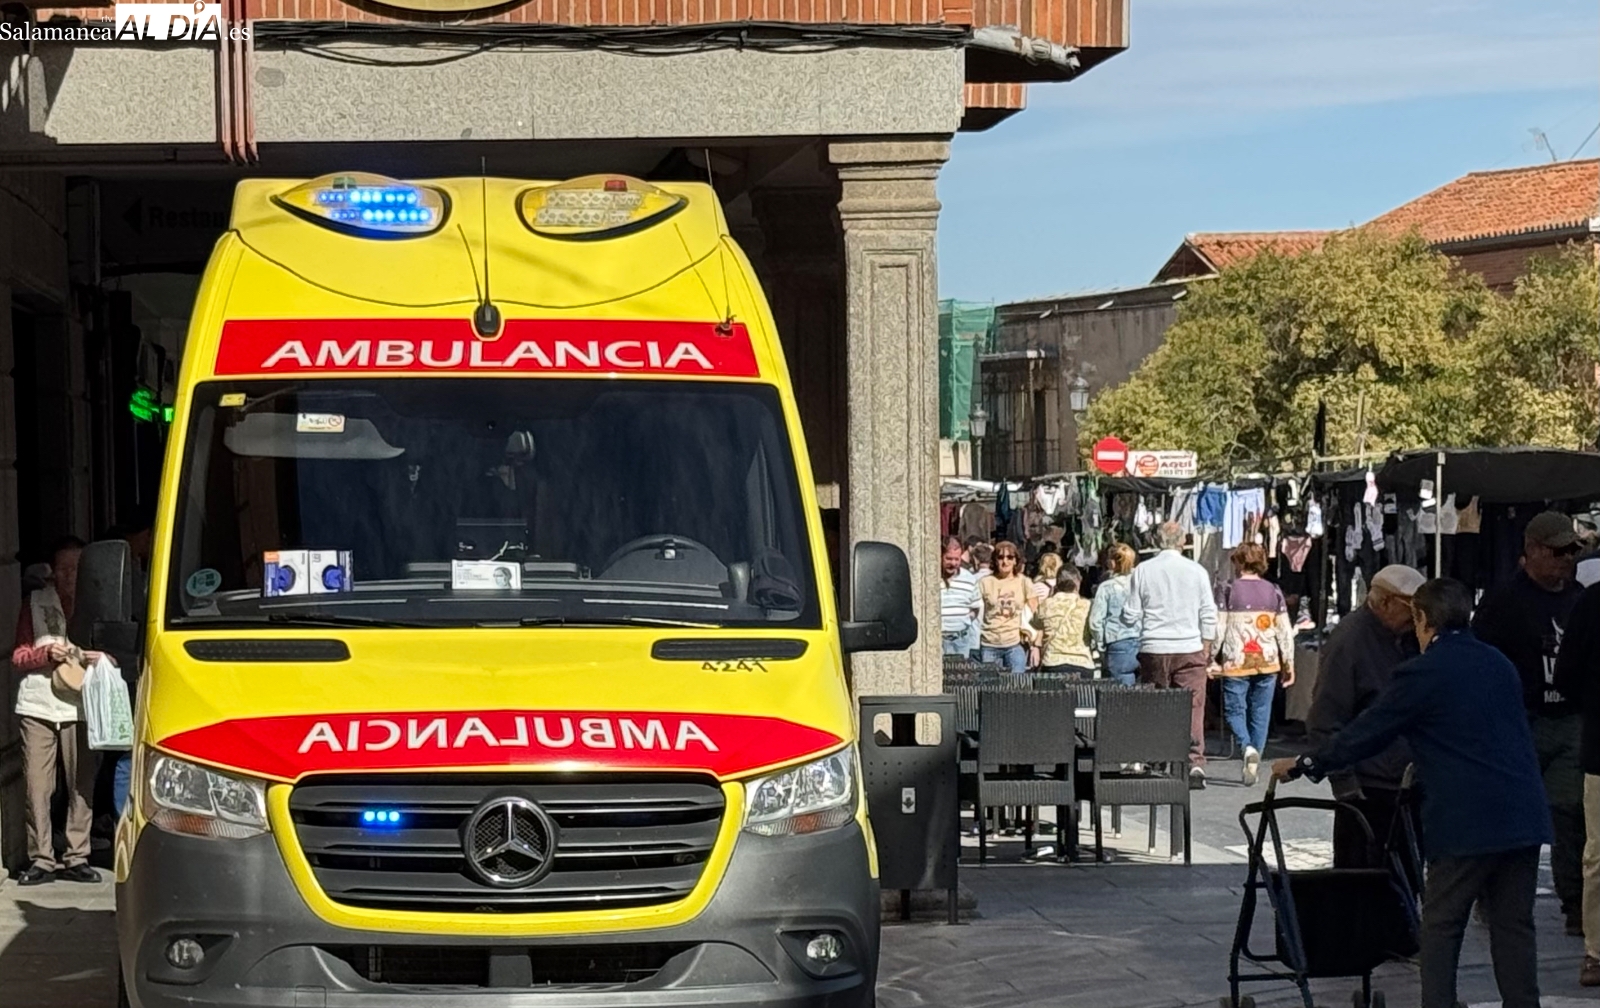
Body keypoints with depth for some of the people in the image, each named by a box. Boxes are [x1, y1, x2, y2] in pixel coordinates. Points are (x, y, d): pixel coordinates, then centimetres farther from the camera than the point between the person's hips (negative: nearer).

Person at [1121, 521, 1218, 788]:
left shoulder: (1142, 571, 0)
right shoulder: (1196, 571, 1)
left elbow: (1130, 616, 1)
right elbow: (1208, 615, 2)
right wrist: (1206, 649, 11)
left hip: (1153, 649, 0)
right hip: (1190, 650, 0)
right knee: (1192, 708, -1)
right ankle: (1195, 763, -12)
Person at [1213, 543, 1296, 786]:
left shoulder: (1228, 590, -5)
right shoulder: (1273, 591, 4)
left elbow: (1218, 628, -7)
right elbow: (1285, 631, 5)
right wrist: (1289, 664, 12)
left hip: (1235, 663, -3)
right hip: (1267, 662, 3)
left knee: (1234, 710, 5)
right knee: (1260, 712, 11)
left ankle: (1248, 747, -21)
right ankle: (1255, 758, 11)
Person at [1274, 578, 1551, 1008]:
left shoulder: (1422, 674, -7)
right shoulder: (1499, 665, 13)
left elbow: (1367, 732, -2)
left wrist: (1304, 764, 10)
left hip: (1466, 821, -6)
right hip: (1523, 818, 6)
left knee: (1441, 925, 5)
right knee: (1513, 925, 10)